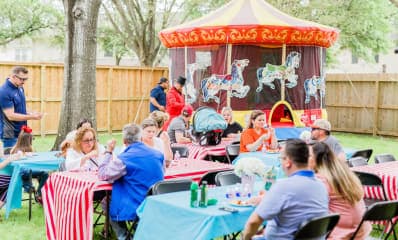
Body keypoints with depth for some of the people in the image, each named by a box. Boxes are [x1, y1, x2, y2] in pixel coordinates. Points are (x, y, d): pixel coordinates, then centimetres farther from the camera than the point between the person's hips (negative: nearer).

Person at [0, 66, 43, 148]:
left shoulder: (20, 88, 7)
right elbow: (11, 116, -21)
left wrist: (30, 113, -1)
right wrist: (31, 117, -19)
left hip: (22, 132, 8)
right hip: (11, 135, -8)